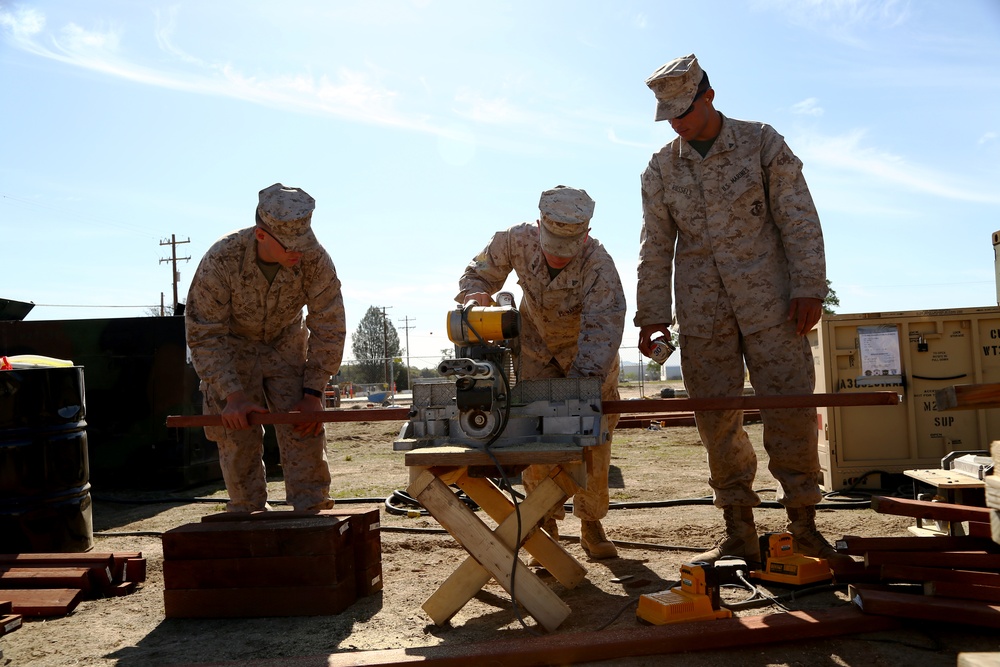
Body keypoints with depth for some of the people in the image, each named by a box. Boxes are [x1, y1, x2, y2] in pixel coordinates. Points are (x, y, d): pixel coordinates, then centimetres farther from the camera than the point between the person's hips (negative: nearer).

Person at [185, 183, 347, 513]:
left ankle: (311, 509, 2)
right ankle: (249, 515, 10)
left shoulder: (315, 259, -27)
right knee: (237, 437, -4)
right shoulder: (221, 260, -32)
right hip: (232, 348, -1)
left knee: (304, 429, -8)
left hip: (287, 344, 1)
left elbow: (329, 327, -17)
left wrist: (313, 393, -19)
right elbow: (204, 336, -23)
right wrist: (233, 395, -28)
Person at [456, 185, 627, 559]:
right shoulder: (517, 240, -26)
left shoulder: (599, 264, -36)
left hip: (590, 355, -1)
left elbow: (602, 329, -41)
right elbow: (481, 272, -7)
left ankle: (591, 524, 19)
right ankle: (545, 528, 8)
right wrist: (474, 292, -31)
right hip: (537, 348, 2)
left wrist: (585, 382, -54)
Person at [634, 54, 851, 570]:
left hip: (768, 301, -2)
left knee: (791, 408, -5)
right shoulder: (660, 170, 9)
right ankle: (739, 533, 11)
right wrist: (652, 313, 2)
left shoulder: (762, 143, 3)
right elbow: (655, 249, 8)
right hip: (701, 312, 2)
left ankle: (803, 526, 8)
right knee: (717, 420, 1)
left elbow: (799, 221, 0)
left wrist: (809, 288, -8)